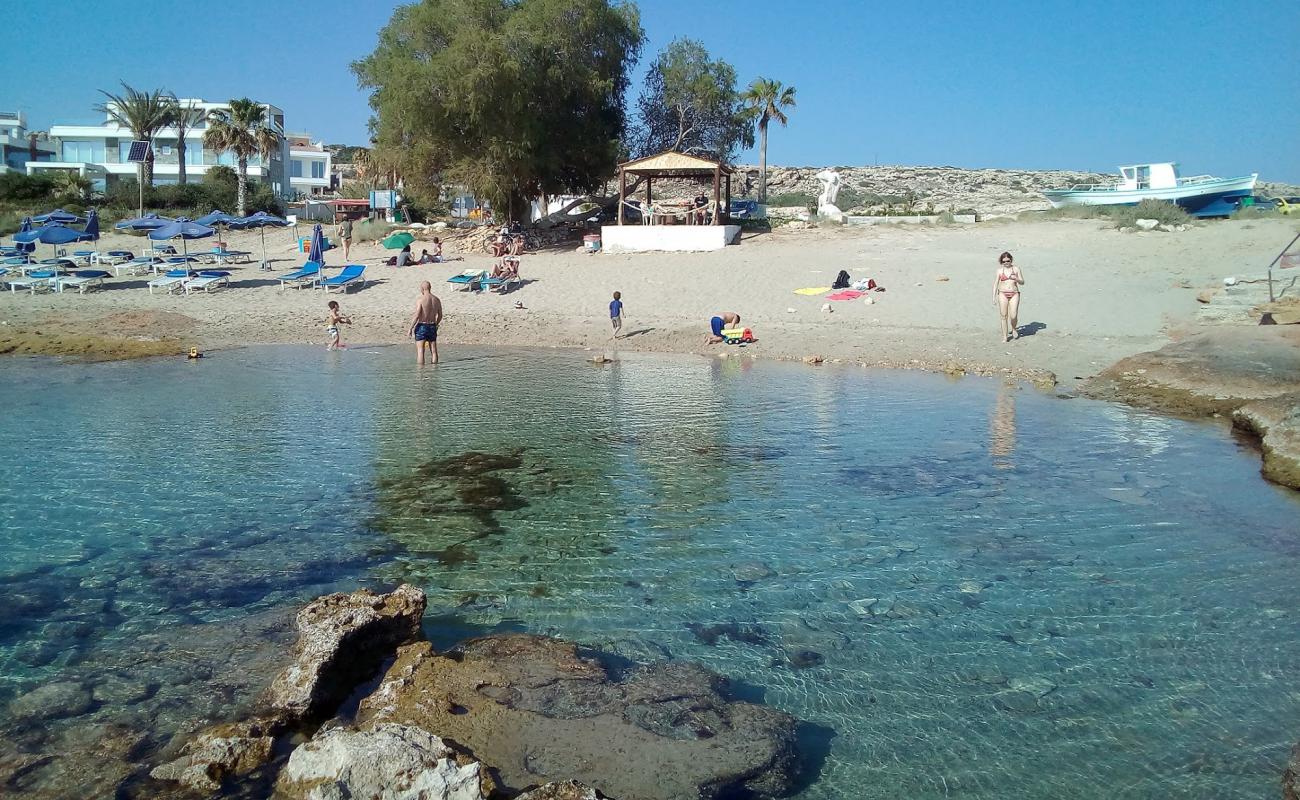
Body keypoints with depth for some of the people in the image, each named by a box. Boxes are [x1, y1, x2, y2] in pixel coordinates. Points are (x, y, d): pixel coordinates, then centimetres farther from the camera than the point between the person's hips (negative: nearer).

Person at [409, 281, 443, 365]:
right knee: (434, 351, 9)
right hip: (432, 327, 5)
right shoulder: (436, 300, 5)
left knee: (420, 351, -3)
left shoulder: (421, 299, -12)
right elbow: (440, 316, 11)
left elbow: (416, 316, -16)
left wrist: (410, 329, -10)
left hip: (421, 326, -5)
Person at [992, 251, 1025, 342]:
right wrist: (994, 297, 2)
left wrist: (1015, 278, -13)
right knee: (1004, 316, -2)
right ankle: (1005, 336, 6)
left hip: (1014, 294, 0)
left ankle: (1014, 329, 21)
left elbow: (1022, 282, 7)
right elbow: (995, 284, 8)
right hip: (1003, 294, 1)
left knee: (1013, 316, -11)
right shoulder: (1000, 270, 6)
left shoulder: (1016, 269, 6)